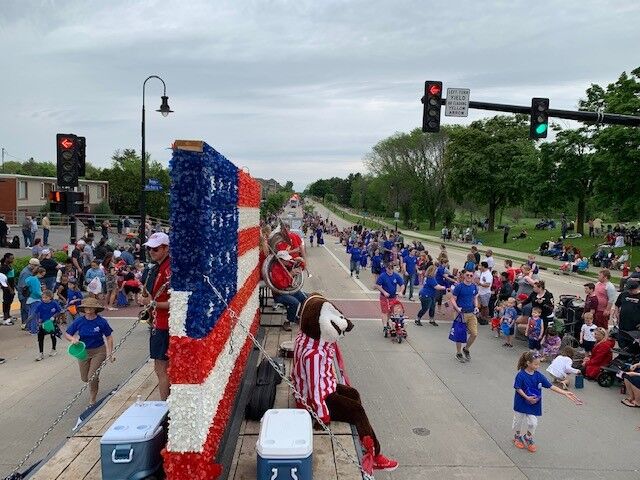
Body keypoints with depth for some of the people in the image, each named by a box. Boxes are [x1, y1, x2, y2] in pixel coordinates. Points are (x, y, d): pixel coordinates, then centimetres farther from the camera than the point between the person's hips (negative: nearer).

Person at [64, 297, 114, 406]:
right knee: (84, 378, 12)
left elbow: (109, 338, -7)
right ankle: (95, 380, 50)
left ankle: (92, 400, 18)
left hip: (99, 351, -3)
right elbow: (67, 334, 0)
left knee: (92, 377, -8)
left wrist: (110, 353, -9)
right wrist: (73, 339, -22)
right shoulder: (79, 321, -10)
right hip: (83, 351, 3)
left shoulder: (102, 322, -15)